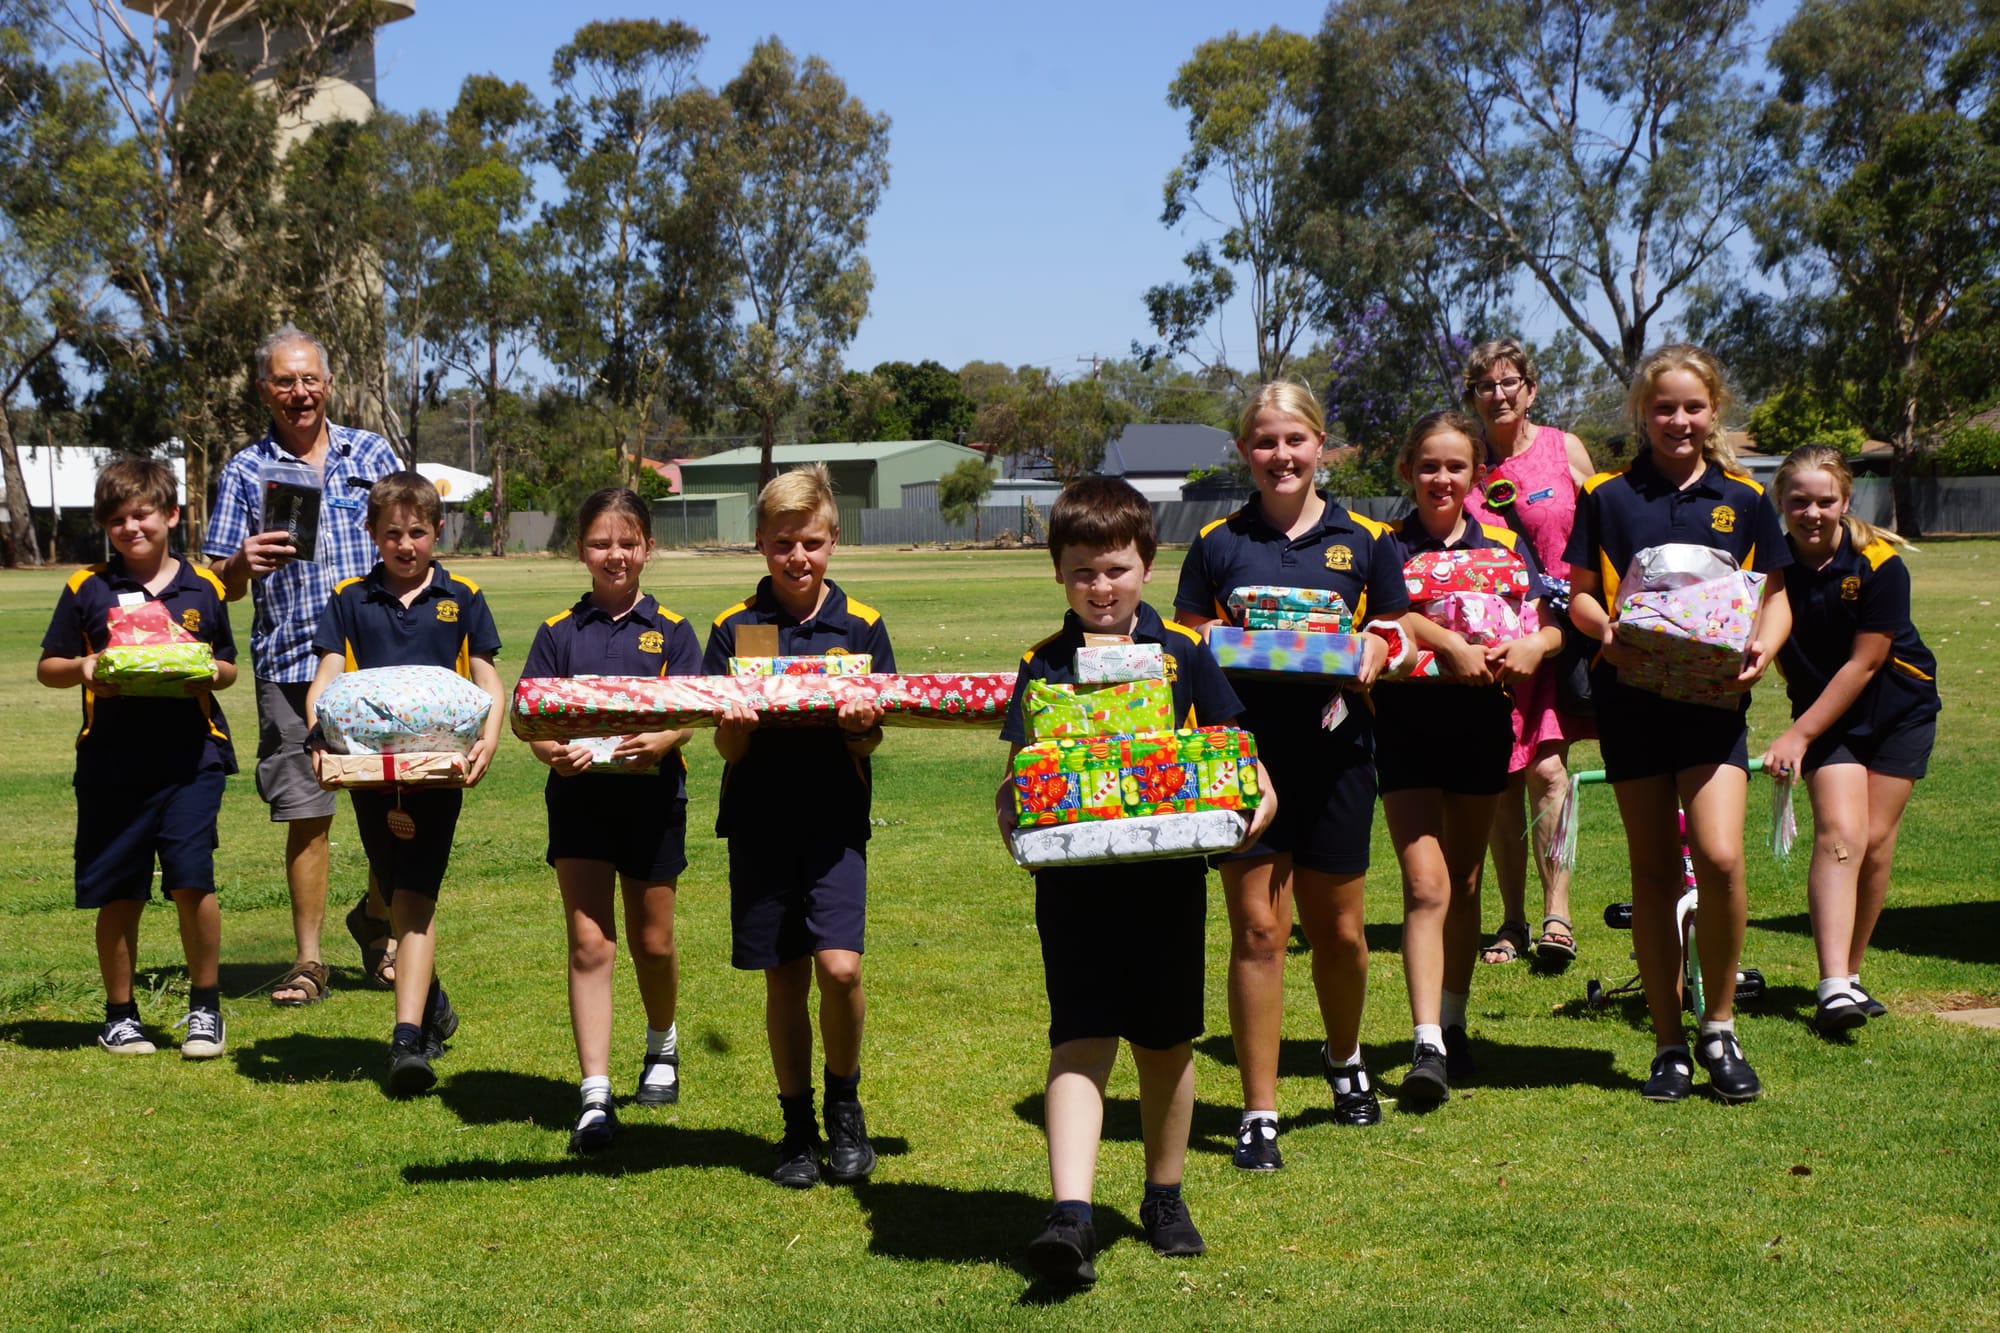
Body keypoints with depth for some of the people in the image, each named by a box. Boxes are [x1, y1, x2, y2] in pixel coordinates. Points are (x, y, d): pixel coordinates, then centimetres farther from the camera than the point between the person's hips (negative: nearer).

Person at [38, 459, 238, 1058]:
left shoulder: (203, 587, 8)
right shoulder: (87, 588, 5)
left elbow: (228, 666, 16)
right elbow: (47, 667, 9)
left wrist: (211, 675, -7)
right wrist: (81, 669, -12)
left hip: (190, 757, 0)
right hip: (111, 760, 1)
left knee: (192, 881, -10)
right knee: (119, 894, 7)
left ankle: (204, 1007, 8)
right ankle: (120, 1014, 23)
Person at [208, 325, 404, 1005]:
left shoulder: (372, 453, 9)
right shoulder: (244, 473, 6)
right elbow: (224, 586, 3)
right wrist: (243, 563, -18)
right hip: (290, 666, -1)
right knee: (306, 814, 1)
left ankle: (377, 917, 30)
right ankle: (308, 960, 11)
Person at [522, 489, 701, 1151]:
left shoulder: (670, 630, 2)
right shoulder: (558, 632, 4)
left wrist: (660, 740, -29)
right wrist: (553, 750, -23)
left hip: (652, 794, 0)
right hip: (579, 793, 0)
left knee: (652, 942, 12)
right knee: (589, 943, -5)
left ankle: (662, 1045, 40)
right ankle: (595, 1096, -5)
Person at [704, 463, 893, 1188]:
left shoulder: (860, 626, 2)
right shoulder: (735, 627, 2)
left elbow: (869, 746, 2)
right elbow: (727, 749, 1)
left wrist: (861, 726, -20)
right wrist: (734, 730, -21)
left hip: (835, 821, -1)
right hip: (760, 821, 1)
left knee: (839, 966, -15)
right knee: (784, 979, 7)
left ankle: (845, 1100, 11)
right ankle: (797, 1127, 23)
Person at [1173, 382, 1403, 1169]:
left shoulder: (1366, 540, 6)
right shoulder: (1218, 543, 6)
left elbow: (1395, 635, 12)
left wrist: (1375, 653, -10)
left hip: (1335, 749, 1)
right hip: (1243, 750, -1)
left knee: (1337, 928, 12)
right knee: (1256, 930, -3)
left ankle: (1344, 1059, 40)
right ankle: (1258, 1113, 5)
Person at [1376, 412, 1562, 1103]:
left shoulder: (1505, 544, 8)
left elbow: (1548, 622, 5)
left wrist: (1536, 644, -18)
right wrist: (1448, 642, -33)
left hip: (1481, 718, 3)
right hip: (1406, 719, -3)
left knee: (1464, 881, 13)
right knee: (1426, 884, -12)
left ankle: (1453, 1026, 27)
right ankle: (1426, 1045, -15)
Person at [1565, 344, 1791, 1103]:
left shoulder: (1743, 499, 7)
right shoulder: (1608, 496, 4)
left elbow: (1774, 594, 12)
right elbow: (1580, 596, 7)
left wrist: (1763, 646, -9)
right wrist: (1607, 632, -15)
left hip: (1713, 697, 0)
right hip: (1631, 697, 0)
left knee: (1719, 856, -15)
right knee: (1654, 870, 5)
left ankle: (1719, 1027, 4)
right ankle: (1668, 1043, 15)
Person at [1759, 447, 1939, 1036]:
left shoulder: (1879, 565, -21)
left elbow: (1863, 663, -20)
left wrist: (1798, 734, -21)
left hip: (1897, 708, 0)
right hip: (1825, 714, 0)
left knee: (1875, 841, -1)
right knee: (1840, 833, -17)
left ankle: (1851, 974, 16)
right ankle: (1834, 987, -25)